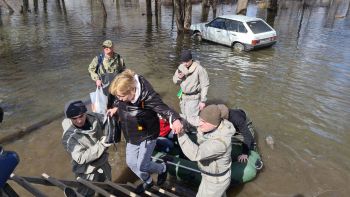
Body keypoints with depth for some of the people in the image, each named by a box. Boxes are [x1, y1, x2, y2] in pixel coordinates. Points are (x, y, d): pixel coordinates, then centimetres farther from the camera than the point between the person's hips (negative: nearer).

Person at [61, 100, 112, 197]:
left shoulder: (94, 117, -15)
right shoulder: (69, 136, -28)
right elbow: (81, 158, -31)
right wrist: (101, 145, -39)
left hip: (103, 164, 5)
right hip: (87, 173, -5)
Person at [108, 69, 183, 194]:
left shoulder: (147, 96, -34)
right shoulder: (122, 93, -16)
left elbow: (163, 108, -34)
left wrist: (175, 119, -51)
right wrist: (115, 108, -5)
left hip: (148, 135, -6)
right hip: (131, 136, 7)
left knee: (142, 166, 1)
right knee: (131, 162, 17)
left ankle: (162, 168, 35)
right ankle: (147, 181, 46)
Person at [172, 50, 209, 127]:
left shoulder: (199, 69, -19)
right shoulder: (181, 67, 0)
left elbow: (205, 85, -15)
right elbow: (174, 81, 9)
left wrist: (203, 101, -14)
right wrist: (179, 77, -15)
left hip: (193, 98, -6)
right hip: (183, 97, 7)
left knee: (192, 120, -9)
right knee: (185, 118, 18)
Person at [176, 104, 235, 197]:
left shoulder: (220, 141, -39)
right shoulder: (216, 126, -14)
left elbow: (195, 154, -44)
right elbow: (200, 146, -1)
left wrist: (181, 134, -47)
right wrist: (200, 133, -18)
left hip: (216, 181, -7)